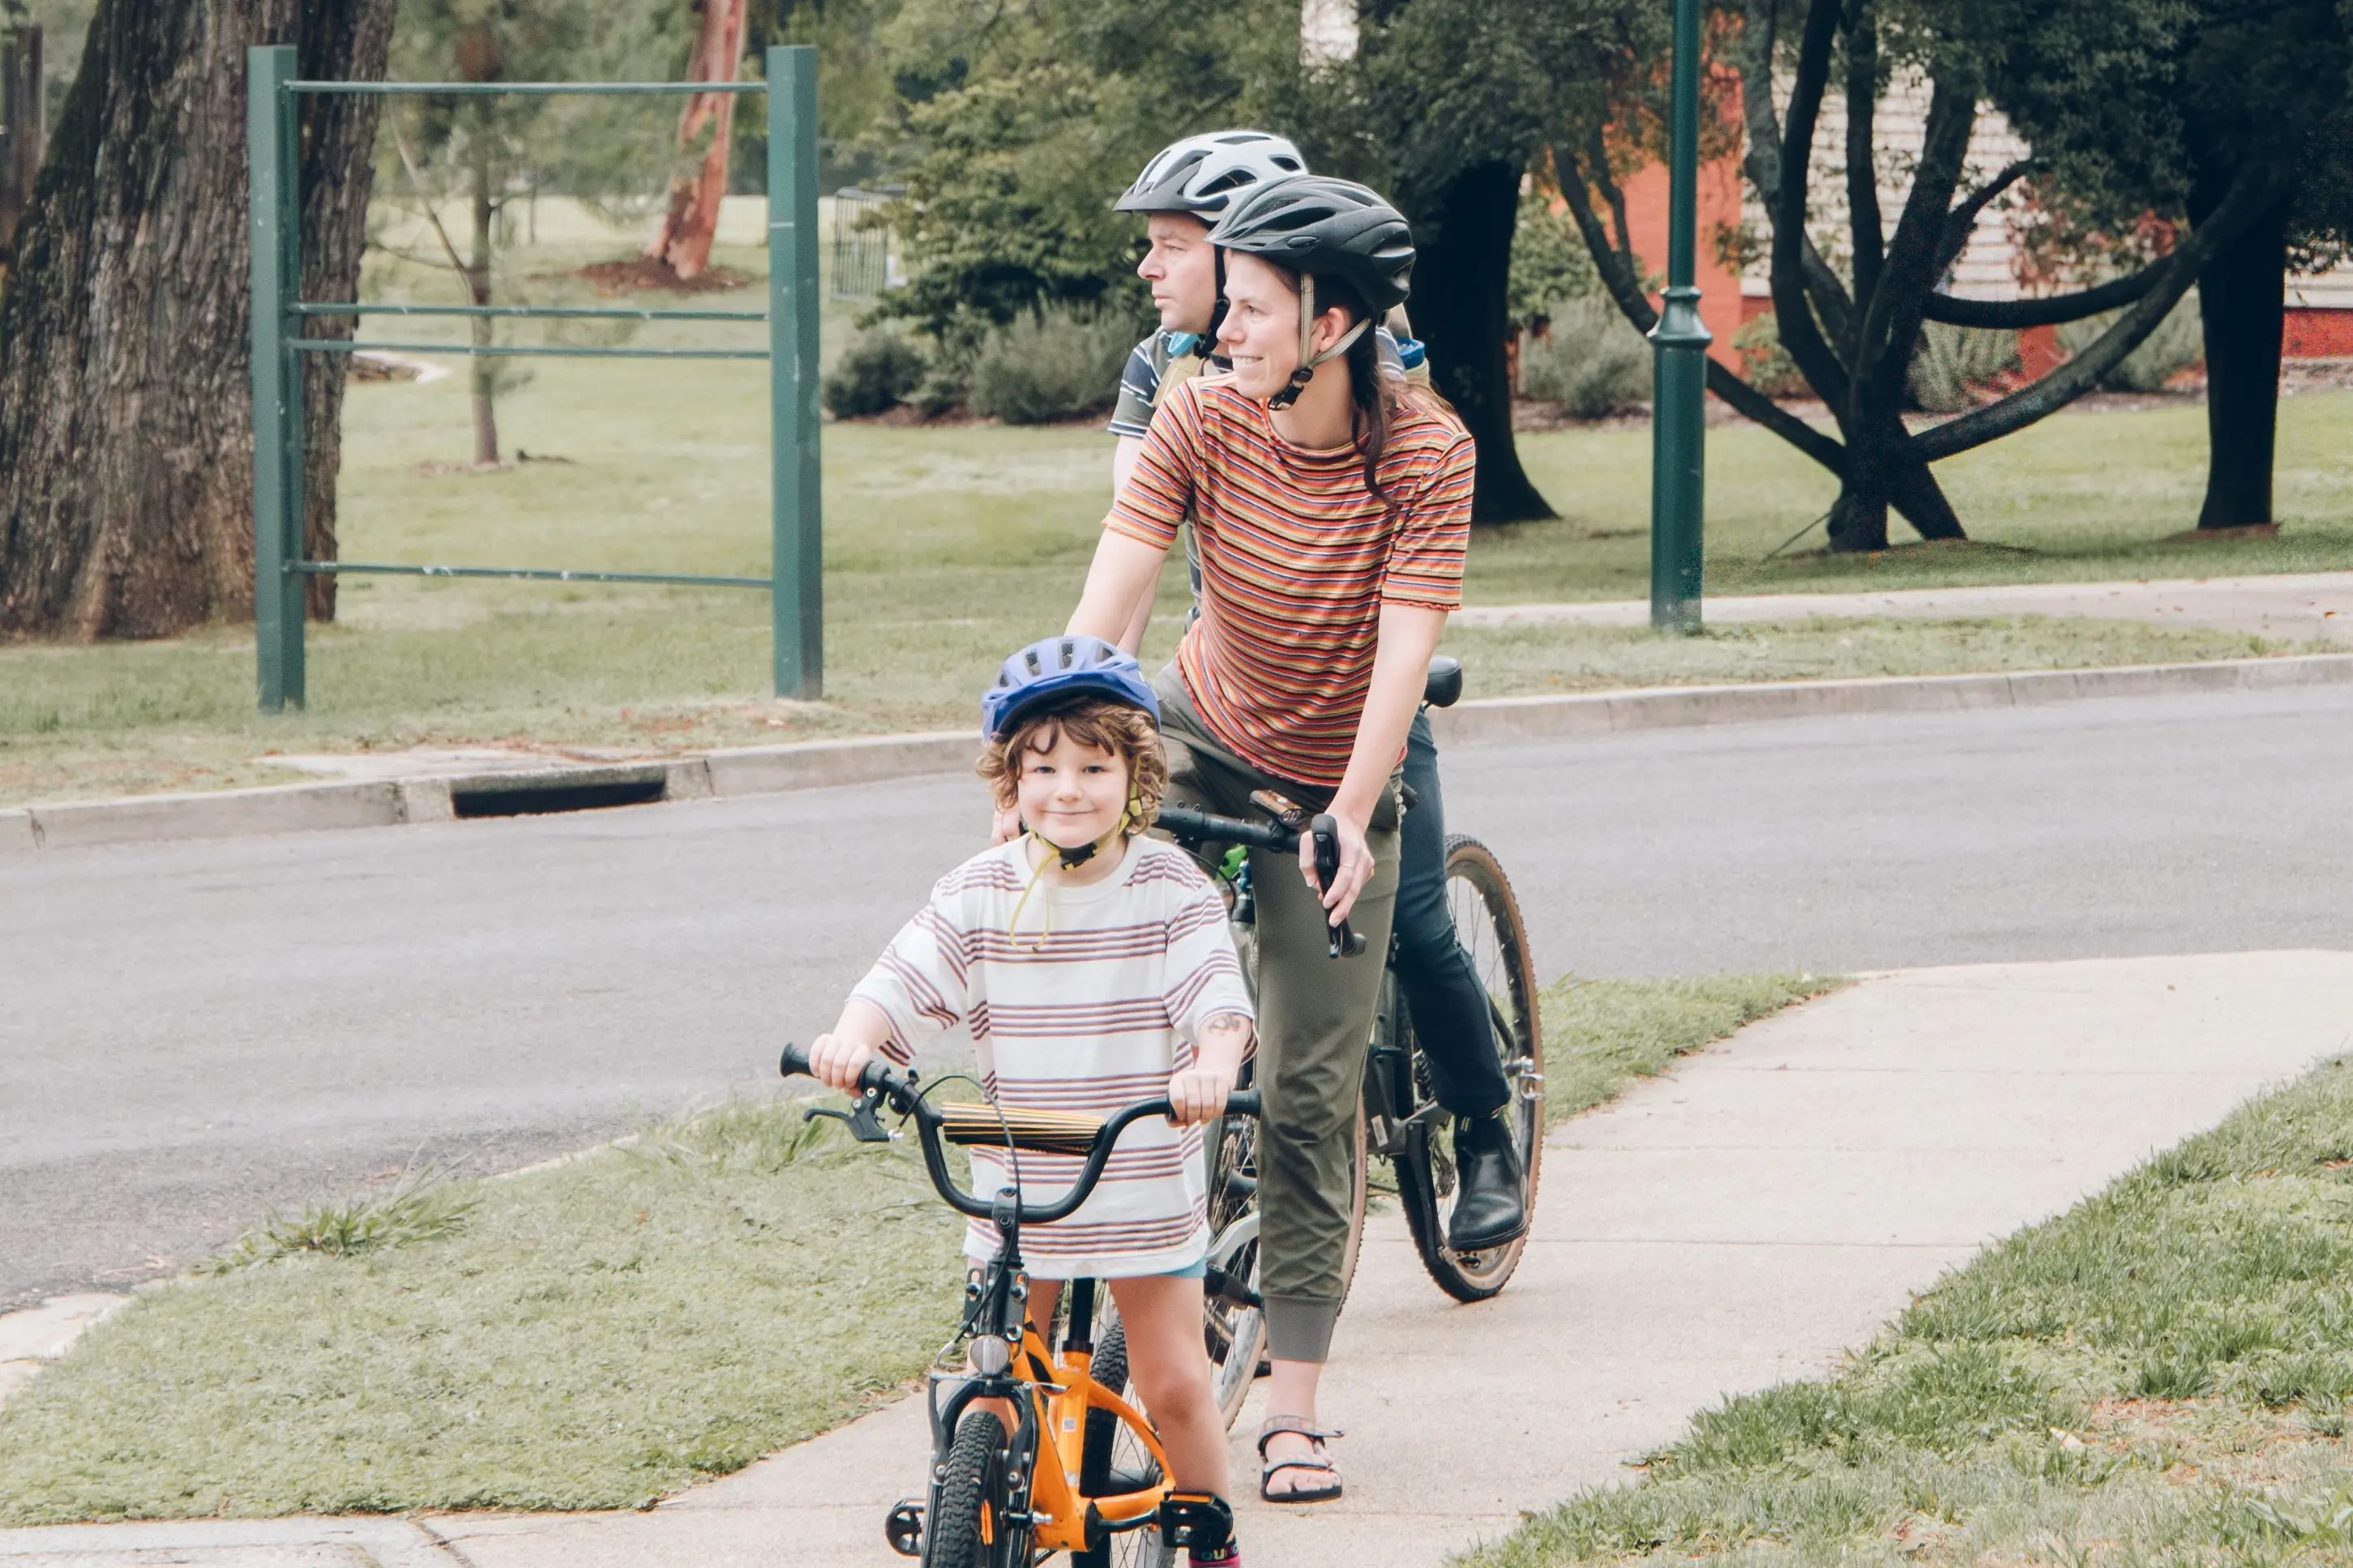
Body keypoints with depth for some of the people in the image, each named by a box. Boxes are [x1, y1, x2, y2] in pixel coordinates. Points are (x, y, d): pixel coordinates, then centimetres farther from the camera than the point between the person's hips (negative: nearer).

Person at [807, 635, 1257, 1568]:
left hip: (1146, 1189, -2)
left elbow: (1219, 994, -18)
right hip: (1017, 1191, 2)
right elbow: (902, 981, -10)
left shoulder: (1171, 888, -7)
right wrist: (854, 1037, -32)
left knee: (1173, 1382, 2)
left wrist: (1212, 1068, -39)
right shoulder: (982, 895, -3)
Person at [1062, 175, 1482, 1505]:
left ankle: (1295, 1409, 1)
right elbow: (1103, 609, -20)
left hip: (1334, 792, -2)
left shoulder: (1427, 451, -21)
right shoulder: (1203, 419, -16)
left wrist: (1349, 819, -37)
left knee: (1311, 1095, -3)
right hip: (1200, 736, 2)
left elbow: (1405, 649, -26)